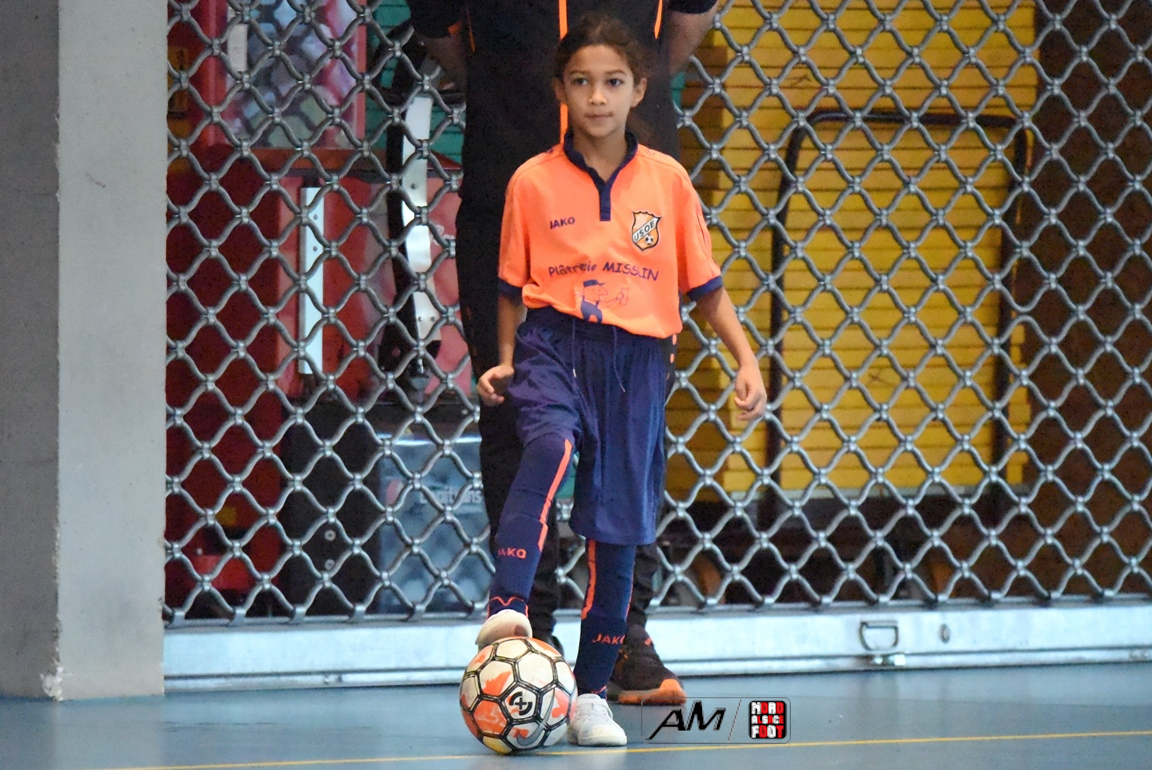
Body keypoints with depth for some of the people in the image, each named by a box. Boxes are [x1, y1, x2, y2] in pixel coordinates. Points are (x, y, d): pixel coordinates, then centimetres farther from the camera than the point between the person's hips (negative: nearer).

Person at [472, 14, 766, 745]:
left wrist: (747, 359, 3)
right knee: (550, 444, -35)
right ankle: (508, 607, -44)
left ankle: (592, 693, 13)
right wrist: (505, 359, 0)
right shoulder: (533, 182, 2)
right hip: (555, 343, -2)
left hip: (637, 357, 2)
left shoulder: (668, 181, 5)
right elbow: (514, 286, 11)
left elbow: (704, 283, 10)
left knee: (618, 528, 2)